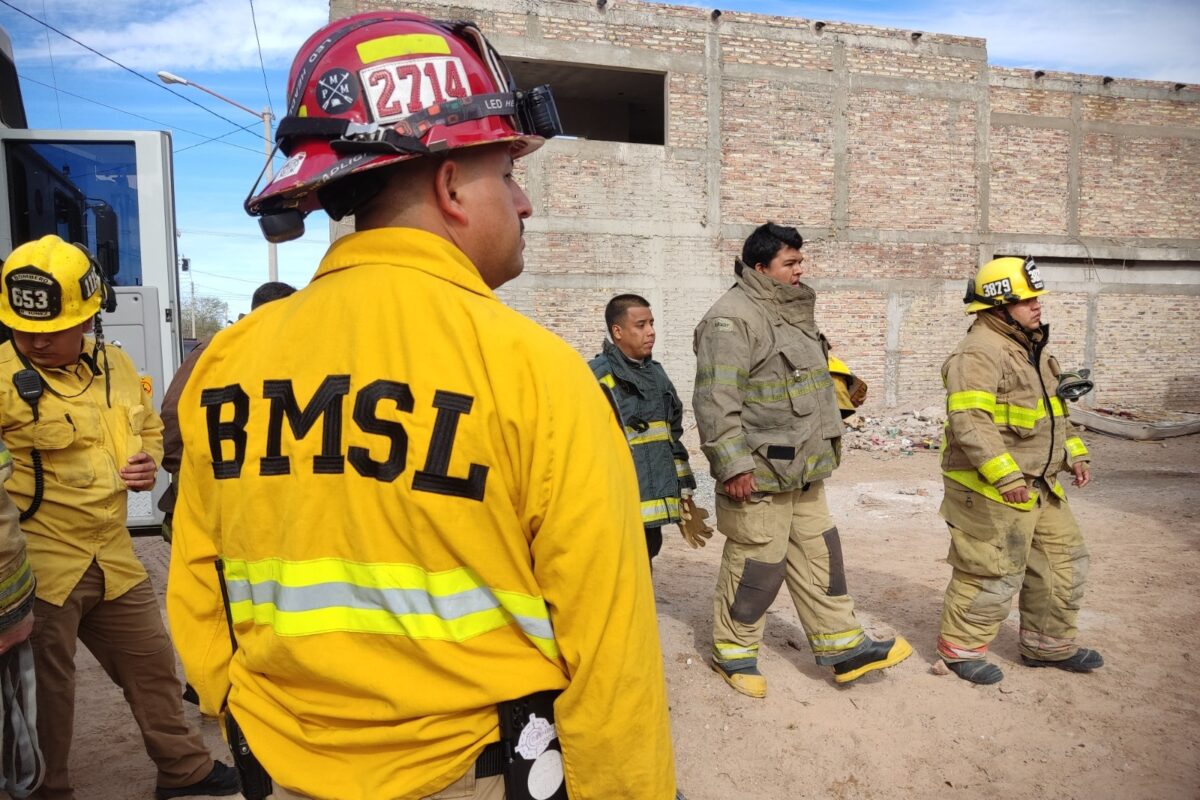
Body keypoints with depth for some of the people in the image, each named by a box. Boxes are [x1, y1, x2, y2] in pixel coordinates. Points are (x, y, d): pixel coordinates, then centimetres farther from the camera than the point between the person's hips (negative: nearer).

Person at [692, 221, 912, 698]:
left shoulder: (792, 313, 17)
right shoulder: (732, 318, -16)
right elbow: (716, 400, -23)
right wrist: (734, 467, -24)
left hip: (803, 470, 9)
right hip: (759, 474, -9)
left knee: (819, 556, 15)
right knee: (757, 563, 2)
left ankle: (844, 648, 28)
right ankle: (733, 652, 22)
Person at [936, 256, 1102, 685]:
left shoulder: (1030, 347, 15)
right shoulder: (979, 352, -19)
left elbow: (1053, 409, 25)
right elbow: (968, 422, -28)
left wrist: (1074, 454, 16)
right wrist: (1004, 476, -30)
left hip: (1038, 485, 10)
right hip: (992, 490, -10)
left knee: (1063, 560, 17)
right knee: (993, 573, -1)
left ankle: (1048, 645, 33)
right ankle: (960, 648, 18)